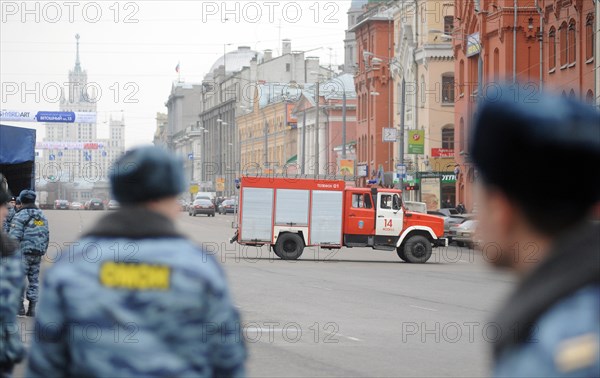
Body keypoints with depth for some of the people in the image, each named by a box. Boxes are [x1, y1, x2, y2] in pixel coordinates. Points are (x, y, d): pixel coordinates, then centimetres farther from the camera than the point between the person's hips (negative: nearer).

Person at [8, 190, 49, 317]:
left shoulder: (20, 215, -8)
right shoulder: (42, 216, 14)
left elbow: (14, 236, -13)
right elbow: (47, 235, 15)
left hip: (24, 251, -6)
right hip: (38, 253, 6)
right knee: (34, 279, 9)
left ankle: (19, 306, -3)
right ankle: (32, 308, 8)